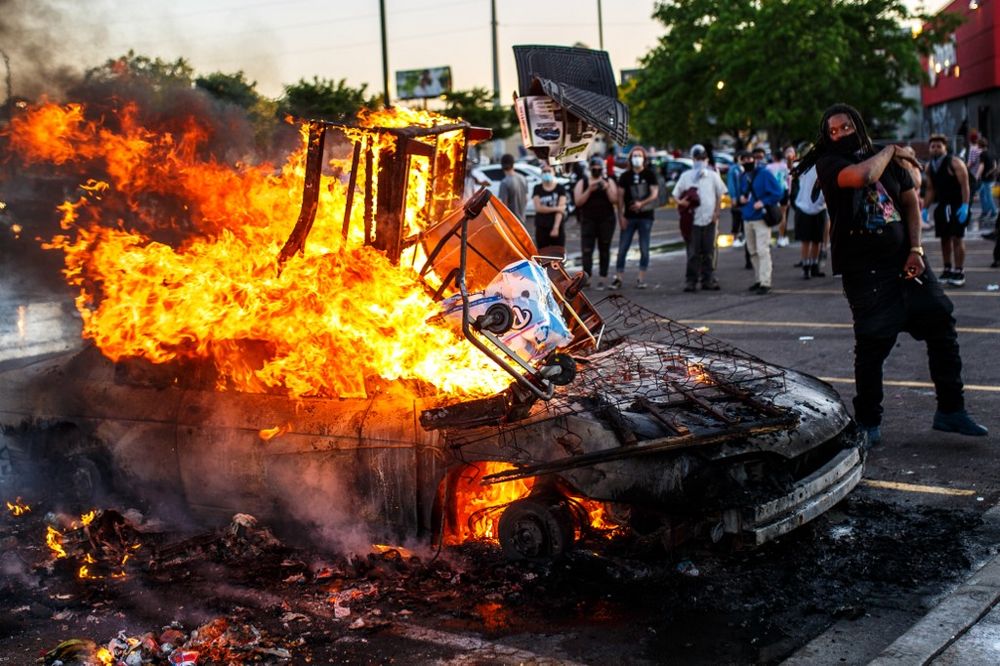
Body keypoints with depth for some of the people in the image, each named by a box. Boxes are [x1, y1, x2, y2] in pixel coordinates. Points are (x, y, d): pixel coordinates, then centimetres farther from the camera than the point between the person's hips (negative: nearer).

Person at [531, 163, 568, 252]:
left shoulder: (560, 189, 1)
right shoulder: (537, 189, 6)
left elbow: (561, 209, -7)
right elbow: (538, 208, -5)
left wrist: (556, 227, -17)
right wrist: (556, 208, -11)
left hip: (557, 227, -1)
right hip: (541, 228, 1)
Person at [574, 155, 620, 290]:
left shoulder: (609, 182, 8)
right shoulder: (582, 182, 6)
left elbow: (615, 200, -1)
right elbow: (578, 201, -4)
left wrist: (607, 188, -14)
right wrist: (589, 190, -15)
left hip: (606, 220, 1)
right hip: (588, 220, 0)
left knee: (604, 250, 2)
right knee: (586, 249, -14)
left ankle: (602, 280, 6)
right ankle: (587, 275, -19)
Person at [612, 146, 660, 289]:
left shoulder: (650, 174, 2)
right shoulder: (625, 176, 7)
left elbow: (655, 194, -5)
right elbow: (620, 196, 5)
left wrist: (642, 203, -21)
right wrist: (621, 216, -3)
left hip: (645, 216, -1)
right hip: (629, 217, 1)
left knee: (644, 249, 3)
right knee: (622, 248, -1)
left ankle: (641, 279, 9)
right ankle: (618, 278, 3)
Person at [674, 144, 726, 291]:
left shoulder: (713, 175, 9)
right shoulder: (686, 176, 7)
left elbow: (720, 195, 11)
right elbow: (676, 194, 8)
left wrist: (717, 212, 2)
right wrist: (680, 202, -12)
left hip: (710, 218, 1)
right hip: (692, 219, -1)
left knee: (709, 251, 4)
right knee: (693, 252, -2)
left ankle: (708, 280, 10)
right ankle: (691, 280, 1)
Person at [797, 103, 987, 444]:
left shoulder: (889, 160, 12)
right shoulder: (829, 163, -5)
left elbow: (911, 202, 12)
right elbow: (863, 176, -25)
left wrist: (916, 249, -1)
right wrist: (889, 151, -5)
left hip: (904, 259, 5)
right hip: (864, 268, -5)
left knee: (941, 324, 2)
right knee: (873, 342, -5)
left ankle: (950, 410, 13)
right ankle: (868, 423, 10)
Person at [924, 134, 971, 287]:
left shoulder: (955, 163, -11)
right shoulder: (929, 167, 9)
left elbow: (964, 185, -15)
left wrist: (965, 206, -23)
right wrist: (925, 209, 9)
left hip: (957, 206, -6)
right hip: (942, 206, 6)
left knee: (957, 238, -8)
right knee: (945, 239, 9)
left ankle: (959, 273, -4)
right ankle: (947, 270, 19)